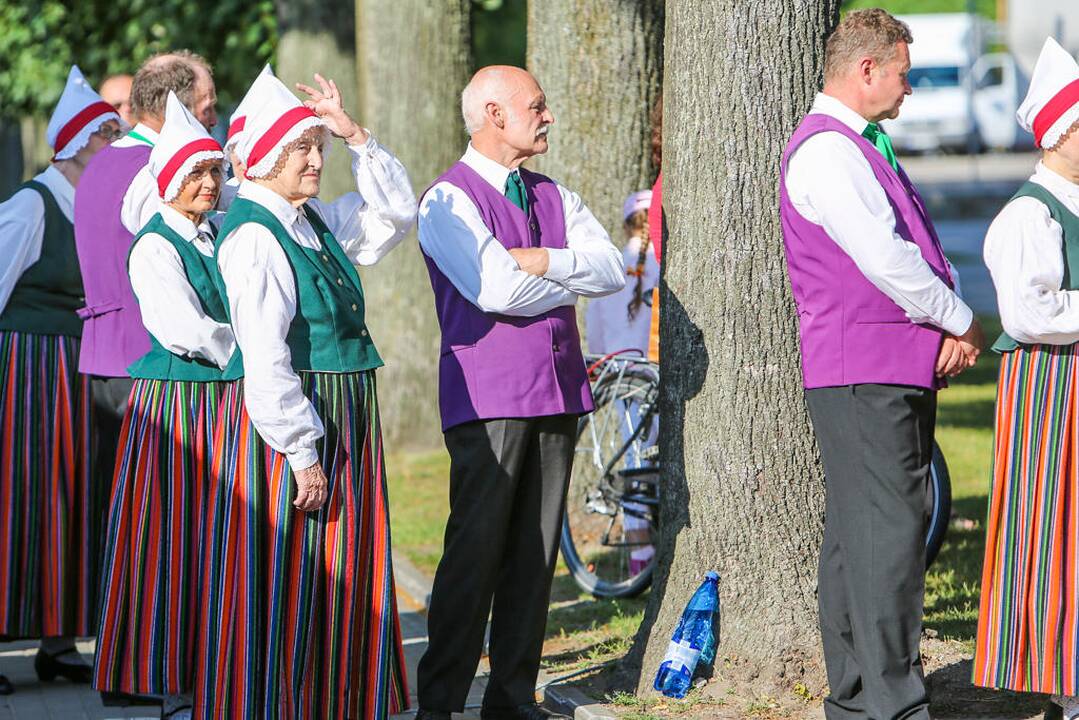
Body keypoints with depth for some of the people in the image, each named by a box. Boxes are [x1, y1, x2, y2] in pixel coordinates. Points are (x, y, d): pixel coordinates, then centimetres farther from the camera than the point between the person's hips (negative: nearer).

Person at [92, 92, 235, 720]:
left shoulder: (220, 235, 13)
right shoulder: (154, 247, -9)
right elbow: (188, 332, -18)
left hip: (226, 406, 7)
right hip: (175, 403, -7)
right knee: (177, 539, -3)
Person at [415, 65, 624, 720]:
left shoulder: (554, 197, 17)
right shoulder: (450, 200, -4)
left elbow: (612, 269, 3)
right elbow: (496, 289, -16)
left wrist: (542, 261, -11)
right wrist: (571, 283, -1)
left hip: (558, 391, 6)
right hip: (487, 396, -6)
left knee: (536, 550, 6)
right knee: (476, 548, -8)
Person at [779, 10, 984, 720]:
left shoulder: (862, 149, 20)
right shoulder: (824, 150, -12)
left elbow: (912, 249, 19)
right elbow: (886, 261, -19)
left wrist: (951, 331, 2)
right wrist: (963, 322, -7)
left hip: (904, 367, 10)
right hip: (863, 373, -10)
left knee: (858, 530, 12)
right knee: (887, 528, -13)